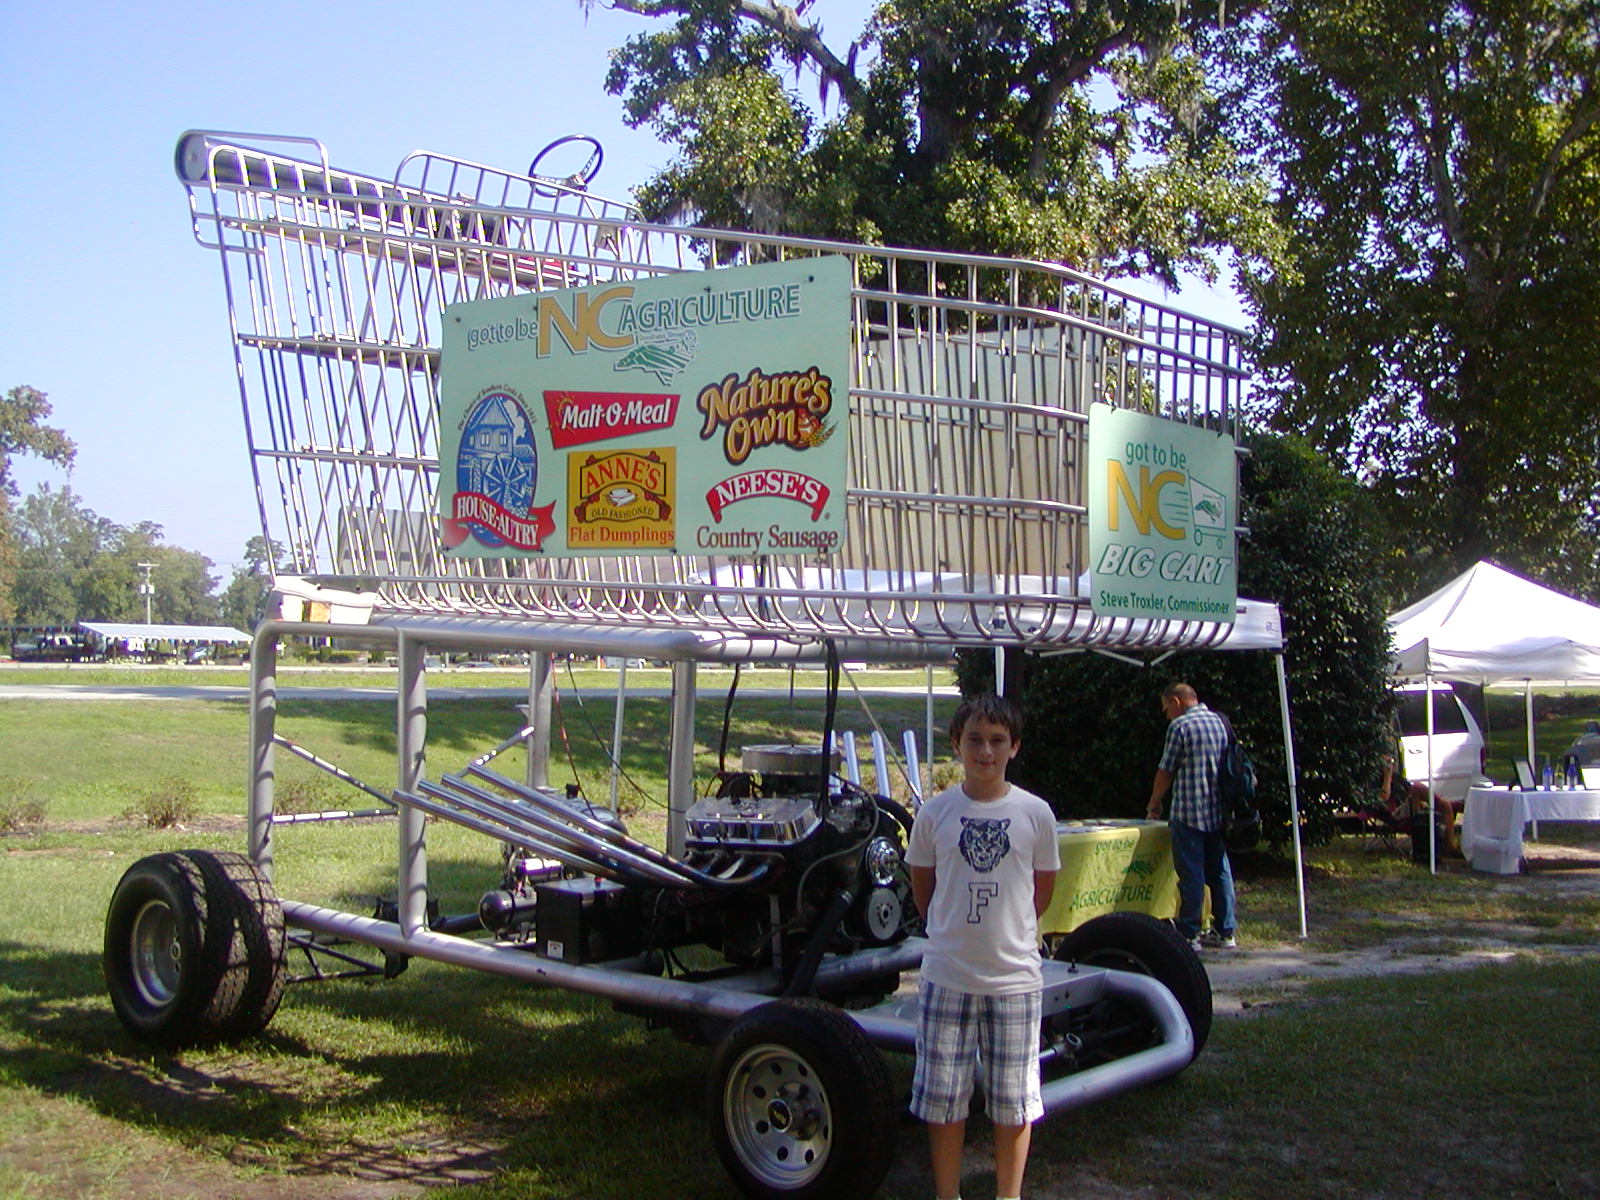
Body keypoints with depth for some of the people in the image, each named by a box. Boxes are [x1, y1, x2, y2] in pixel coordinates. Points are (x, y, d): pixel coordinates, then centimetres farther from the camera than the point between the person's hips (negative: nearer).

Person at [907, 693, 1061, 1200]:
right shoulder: (935, 812, -2)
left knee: (1013, 1100, 9)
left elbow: (1043, 890, 9)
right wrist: (950, 934, 10)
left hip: (1015, 977, 0)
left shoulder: (1035, 813, -3)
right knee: (943, 1099, 8)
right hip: (947, 977, 0)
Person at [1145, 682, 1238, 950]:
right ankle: (1226, 931, 15)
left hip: (1188, 812, -7)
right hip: (1218, 813, 7)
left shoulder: (1180, 726, -9)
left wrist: (1153, 806, 8)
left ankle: (1189, 934, 0)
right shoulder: (1221, 722, 12)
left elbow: (1166, 771, -5)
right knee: (1220, 872, 11)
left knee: (1191, 875, -3)